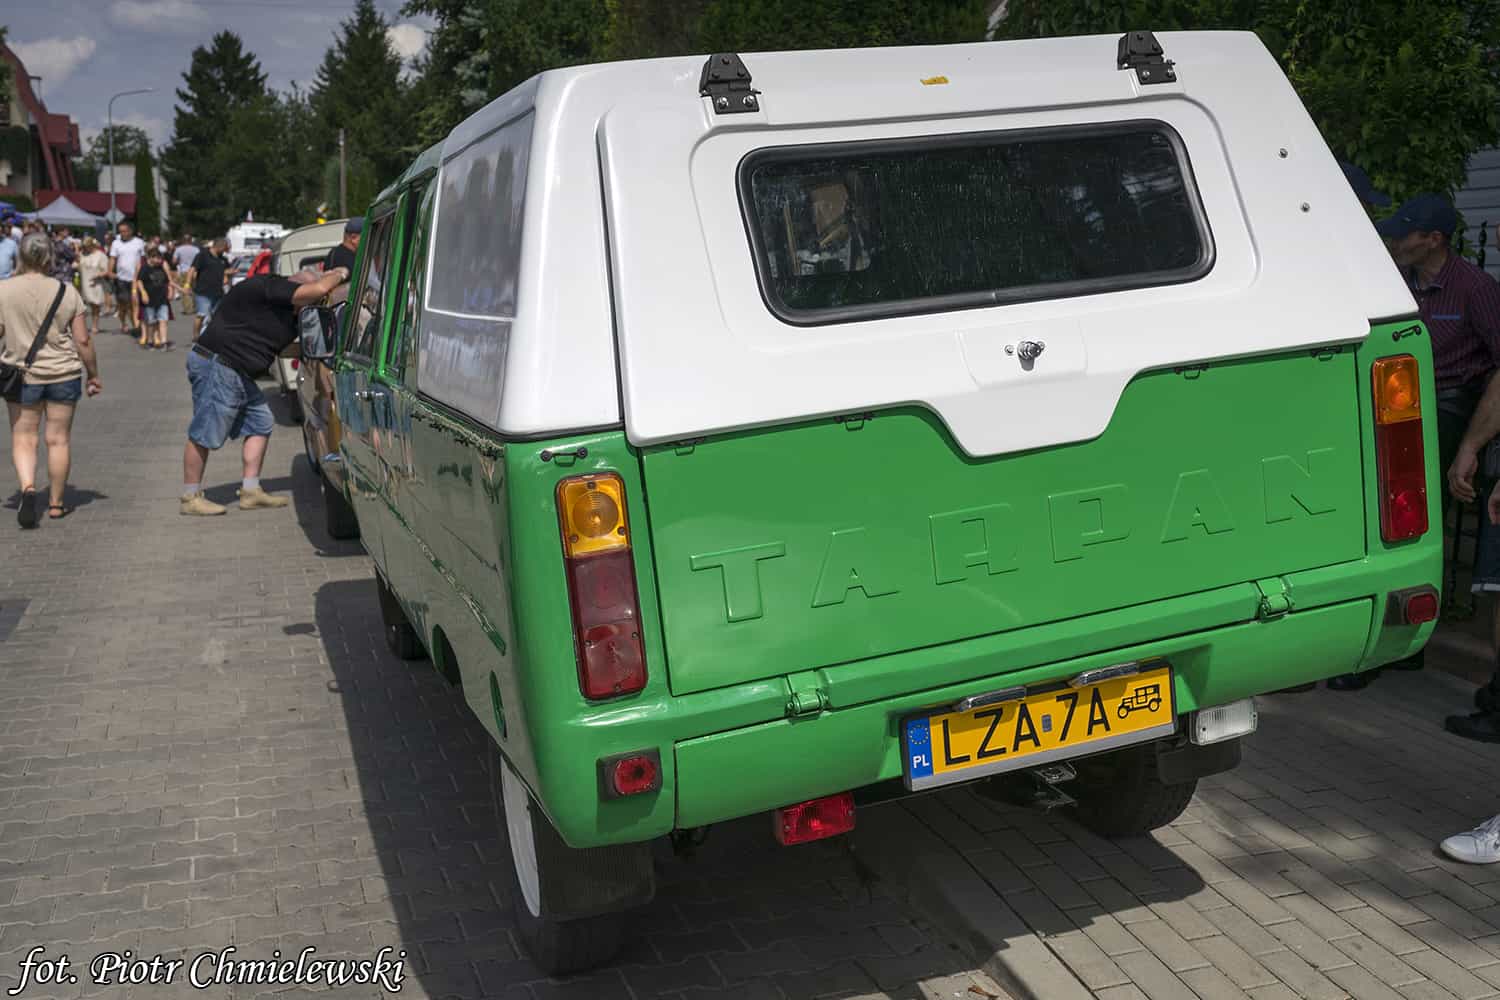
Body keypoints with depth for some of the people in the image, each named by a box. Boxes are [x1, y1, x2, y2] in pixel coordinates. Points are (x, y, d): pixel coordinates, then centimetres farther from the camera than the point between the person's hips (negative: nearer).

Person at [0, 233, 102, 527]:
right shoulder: (66, 292, -5)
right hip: (64, 375, 0)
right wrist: (93, 375, 8)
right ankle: (56, 504, 17)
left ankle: (28, 488, -15)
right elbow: (82, 340, -3)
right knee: (59, 439, 8)